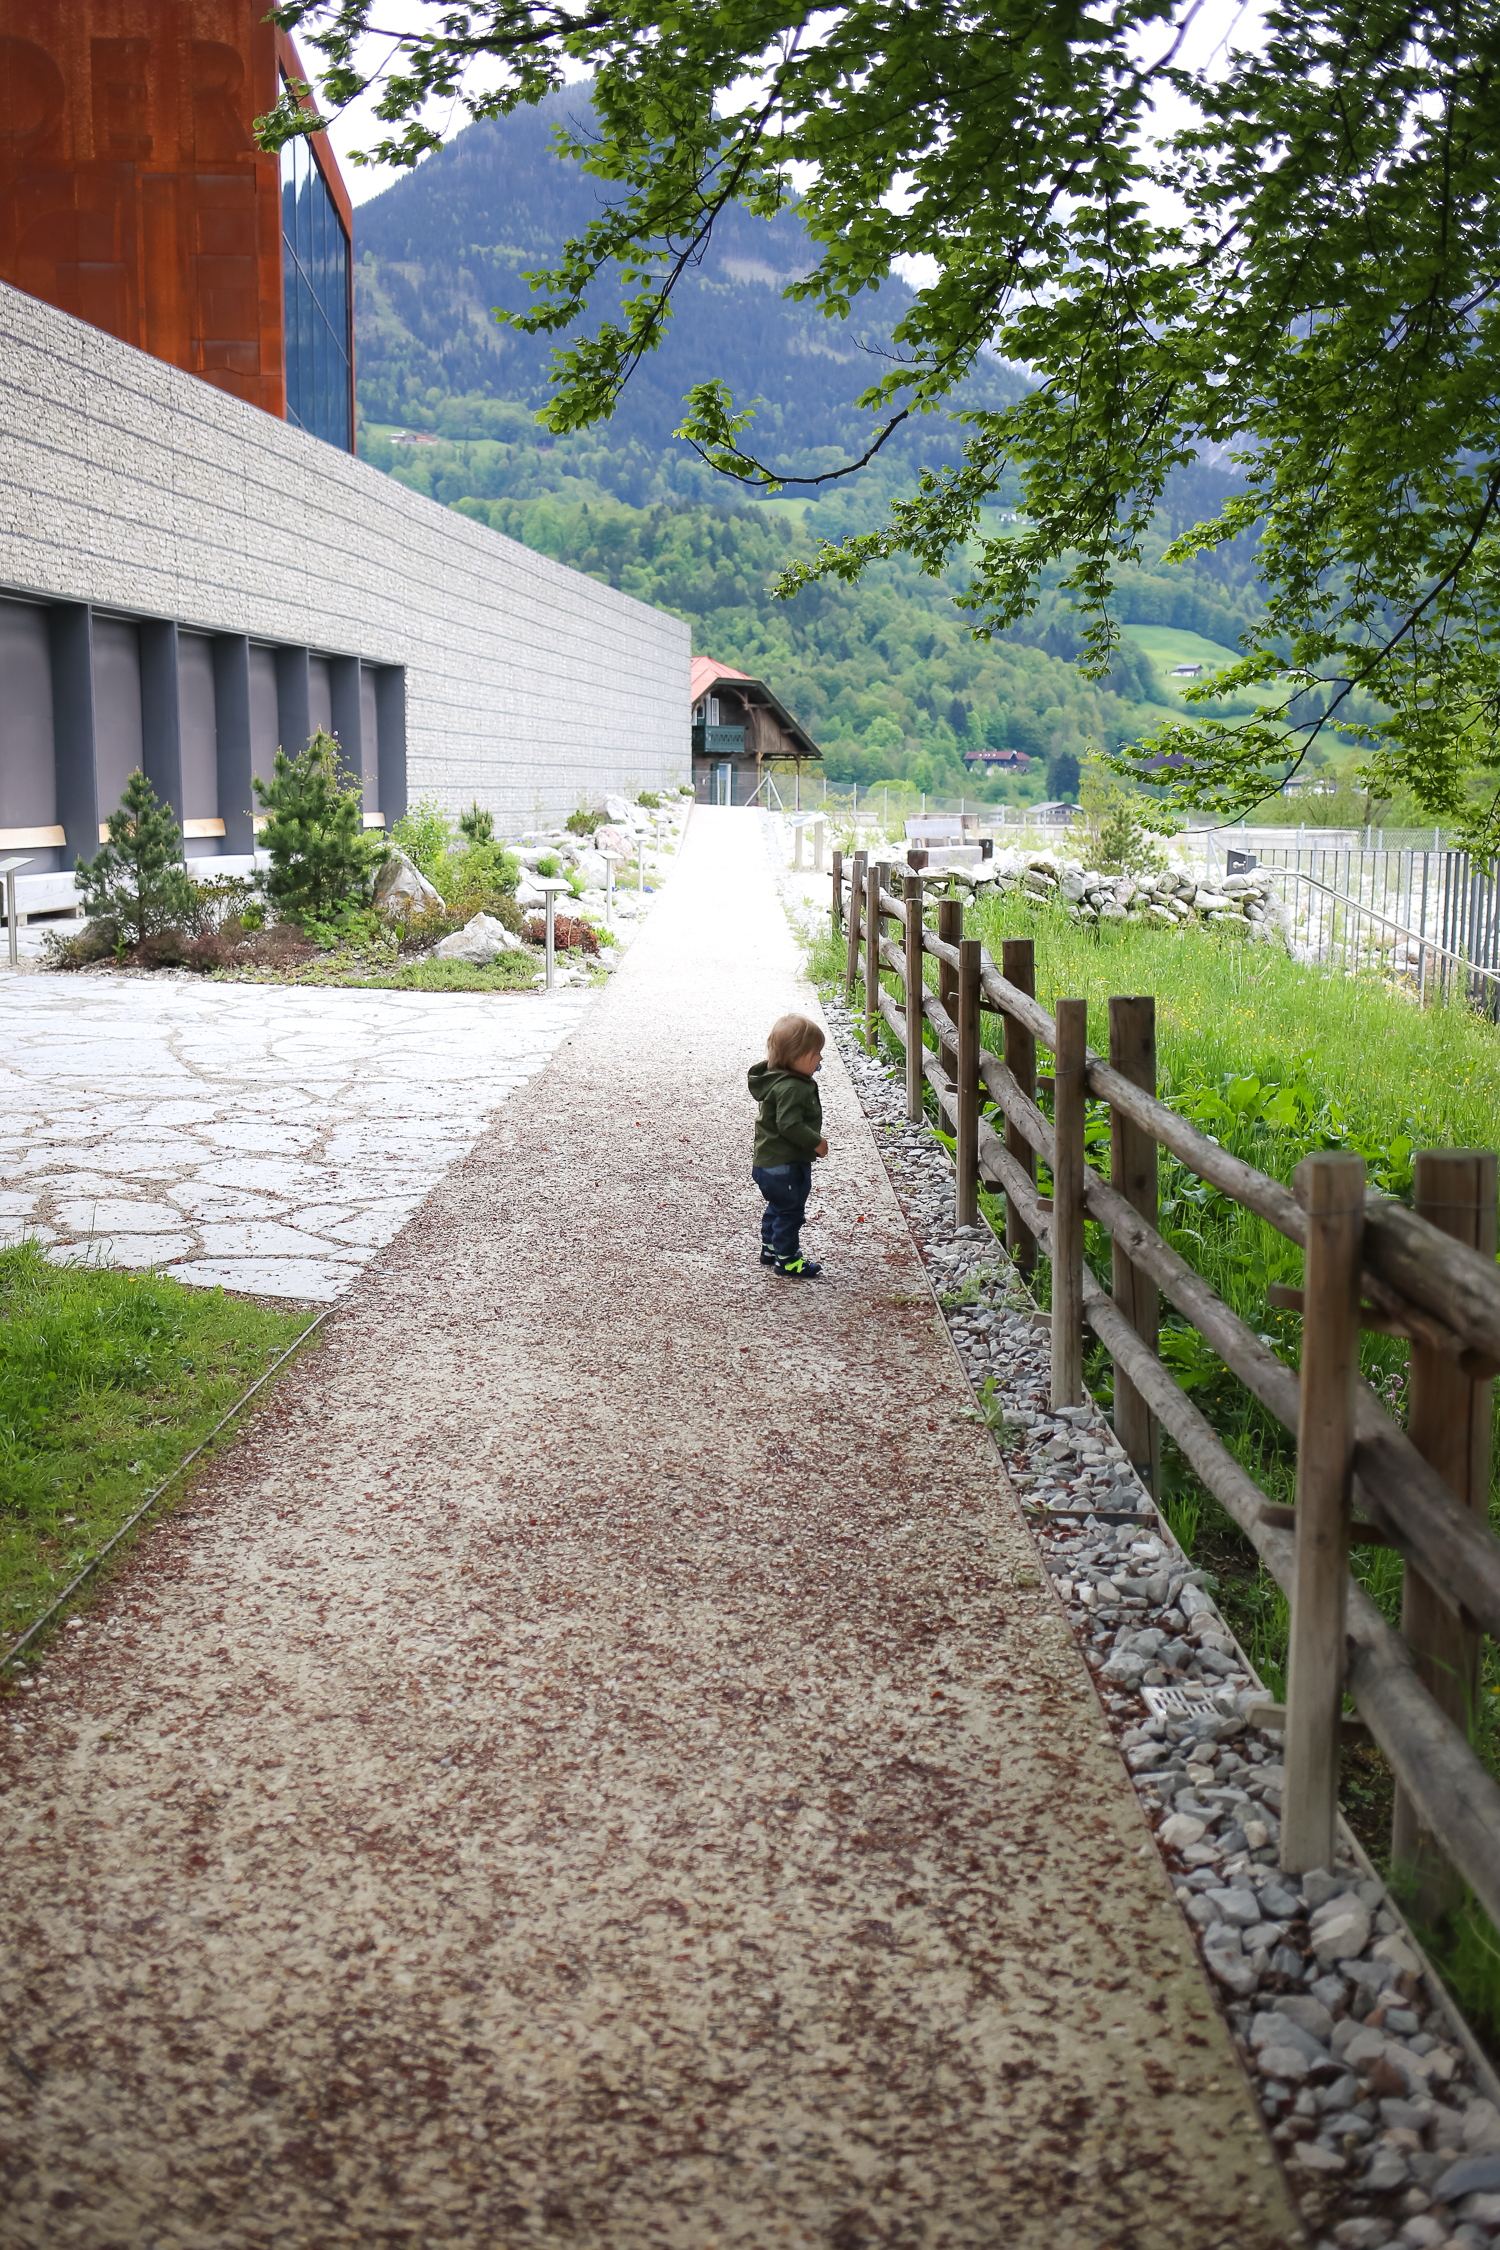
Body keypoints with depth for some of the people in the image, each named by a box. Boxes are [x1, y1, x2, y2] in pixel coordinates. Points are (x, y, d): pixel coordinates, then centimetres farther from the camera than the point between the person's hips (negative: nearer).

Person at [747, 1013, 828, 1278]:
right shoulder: (791, 1088, -28)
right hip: (786, 1165, -11)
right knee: (790, 1210, 2)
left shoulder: (779, 1079, 5)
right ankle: (786, 1259, 12)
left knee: (778, 1206, 24)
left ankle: (770, 1249, 38)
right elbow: (789, 1125, -32)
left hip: (769, 1161, 11)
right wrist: (816, 1142, -22)